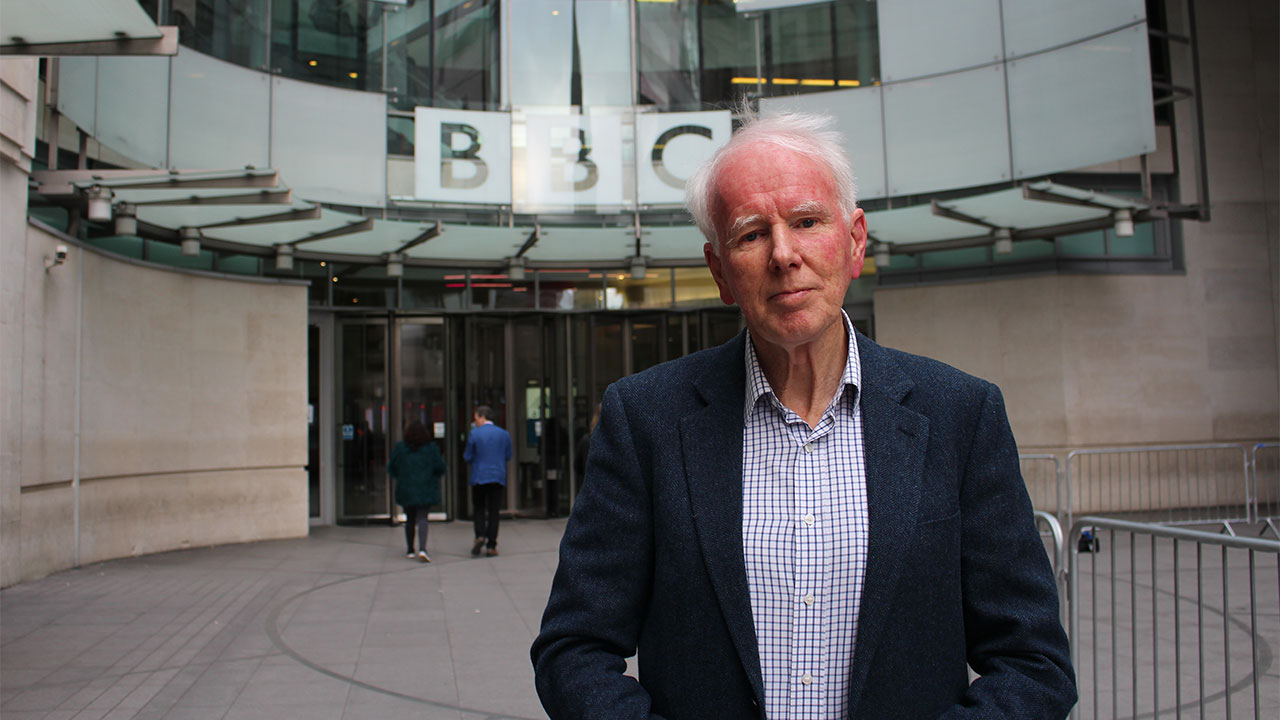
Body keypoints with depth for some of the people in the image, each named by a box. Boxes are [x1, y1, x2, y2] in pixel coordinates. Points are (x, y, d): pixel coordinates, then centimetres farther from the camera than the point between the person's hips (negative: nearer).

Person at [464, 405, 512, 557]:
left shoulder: (474, 434, -7)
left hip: (479, 477, -2)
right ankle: (491, 546, 2)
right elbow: (508, 457, 8)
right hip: (498, 477, 2)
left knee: (479, 509, 13)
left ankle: (480, 535, -7)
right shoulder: (504, 434, 2)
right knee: (493, 511, 5)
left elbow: (468, 457, -3)